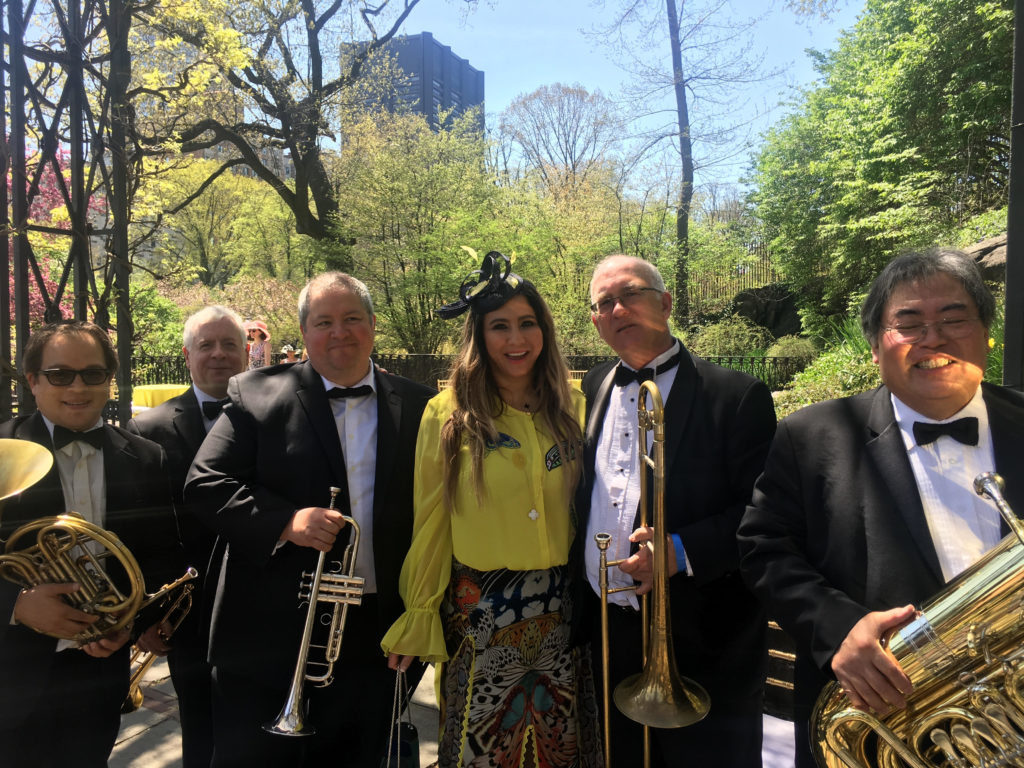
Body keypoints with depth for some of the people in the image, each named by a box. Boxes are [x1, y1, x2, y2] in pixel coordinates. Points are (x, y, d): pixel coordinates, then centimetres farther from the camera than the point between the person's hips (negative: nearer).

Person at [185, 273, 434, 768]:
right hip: (273, 637, -1)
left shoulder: (417, 407, 2)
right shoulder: (256, 394, -2)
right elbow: (205, 483, -7)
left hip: (377, 641, 2)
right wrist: (286, 521, -22)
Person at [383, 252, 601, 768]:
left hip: (562, 608, 3)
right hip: (479, 612, -2)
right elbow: (430, 524, -3)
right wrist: (418, 619, 2)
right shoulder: (448, 415, -7)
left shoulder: (573, 409, 0)